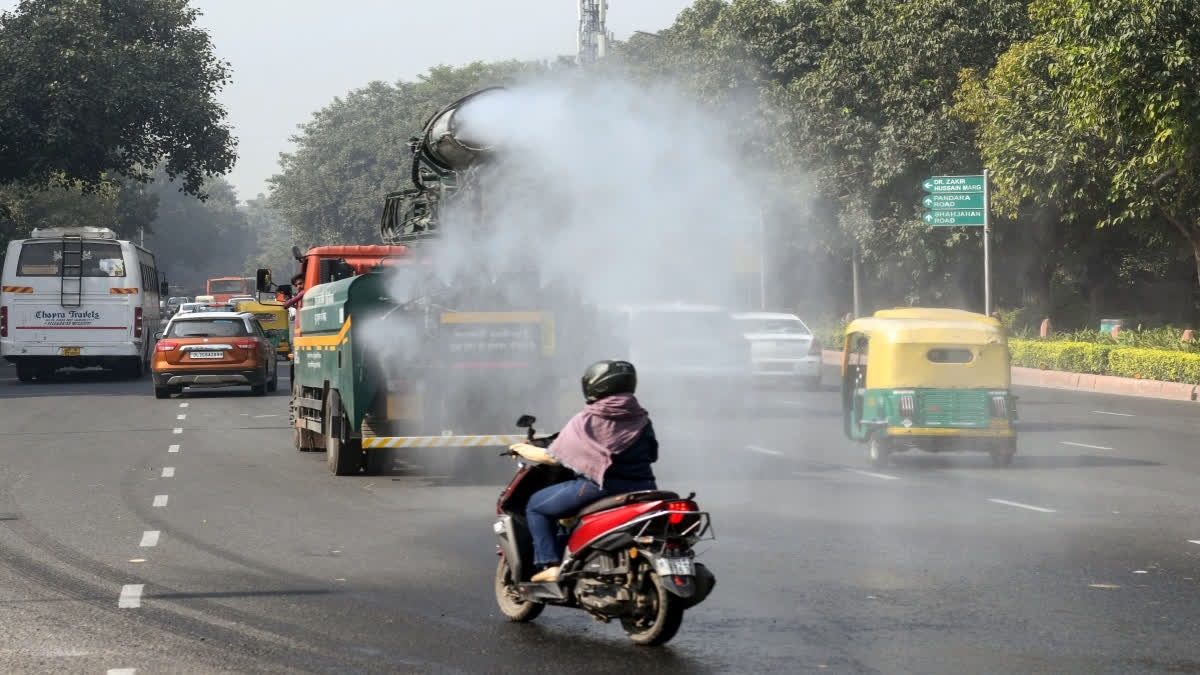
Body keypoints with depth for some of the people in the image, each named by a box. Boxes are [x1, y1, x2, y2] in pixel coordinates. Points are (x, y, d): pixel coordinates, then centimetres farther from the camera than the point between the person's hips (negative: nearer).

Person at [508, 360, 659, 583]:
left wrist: (524, 450, 23)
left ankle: (550, 566, 1)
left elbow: (552, 457, 2)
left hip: (599, 486, -5)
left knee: (536, 505, 13)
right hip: (641, 487, 6)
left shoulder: (585, 421, -2)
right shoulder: (641, 419, 10)